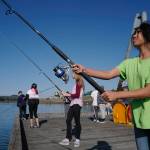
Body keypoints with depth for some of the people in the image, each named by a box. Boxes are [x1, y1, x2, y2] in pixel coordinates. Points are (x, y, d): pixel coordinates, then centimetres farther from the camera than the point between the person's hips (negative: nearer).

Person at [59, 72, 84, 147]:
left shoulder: (79, 83, -9)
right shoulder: (77, 83, 16)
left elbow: (77, 95, -16)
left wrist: (67, 94, -13)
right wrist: (67, 95, 11)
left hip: (77, 104, -9)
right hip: (73, 103, 9)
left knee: (77, 121, -2)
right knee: (68, 120, 8)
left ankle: (77, 140, 9)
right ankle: (67, 139, 15)